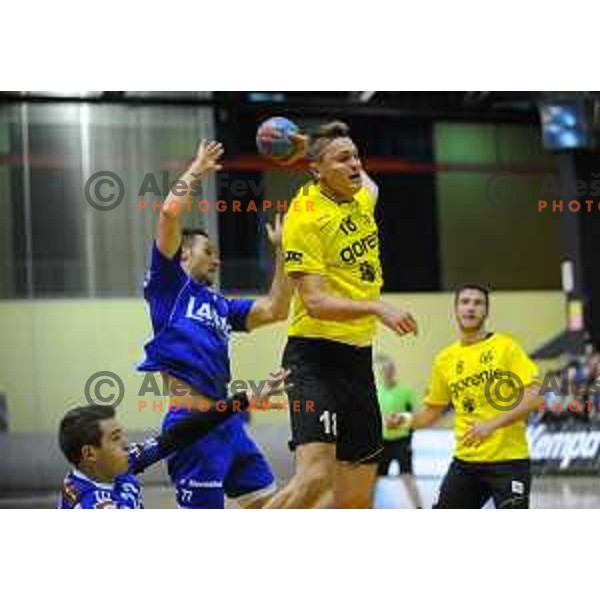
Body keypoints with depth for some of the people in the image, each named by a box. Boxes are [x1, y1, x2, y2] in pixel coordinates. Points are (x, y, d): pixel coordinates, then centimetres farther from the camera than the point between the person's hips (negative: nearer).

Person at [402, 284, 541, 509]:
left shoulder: (505, 347, -4)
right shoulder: (445, 359, 10)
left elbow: (533, 396, -12)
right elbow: (432, 411, 19)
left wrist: (491, 424, -20)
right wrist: (407, 421, 0)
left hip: (508, 459, -5)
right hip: (465, 460, 5)